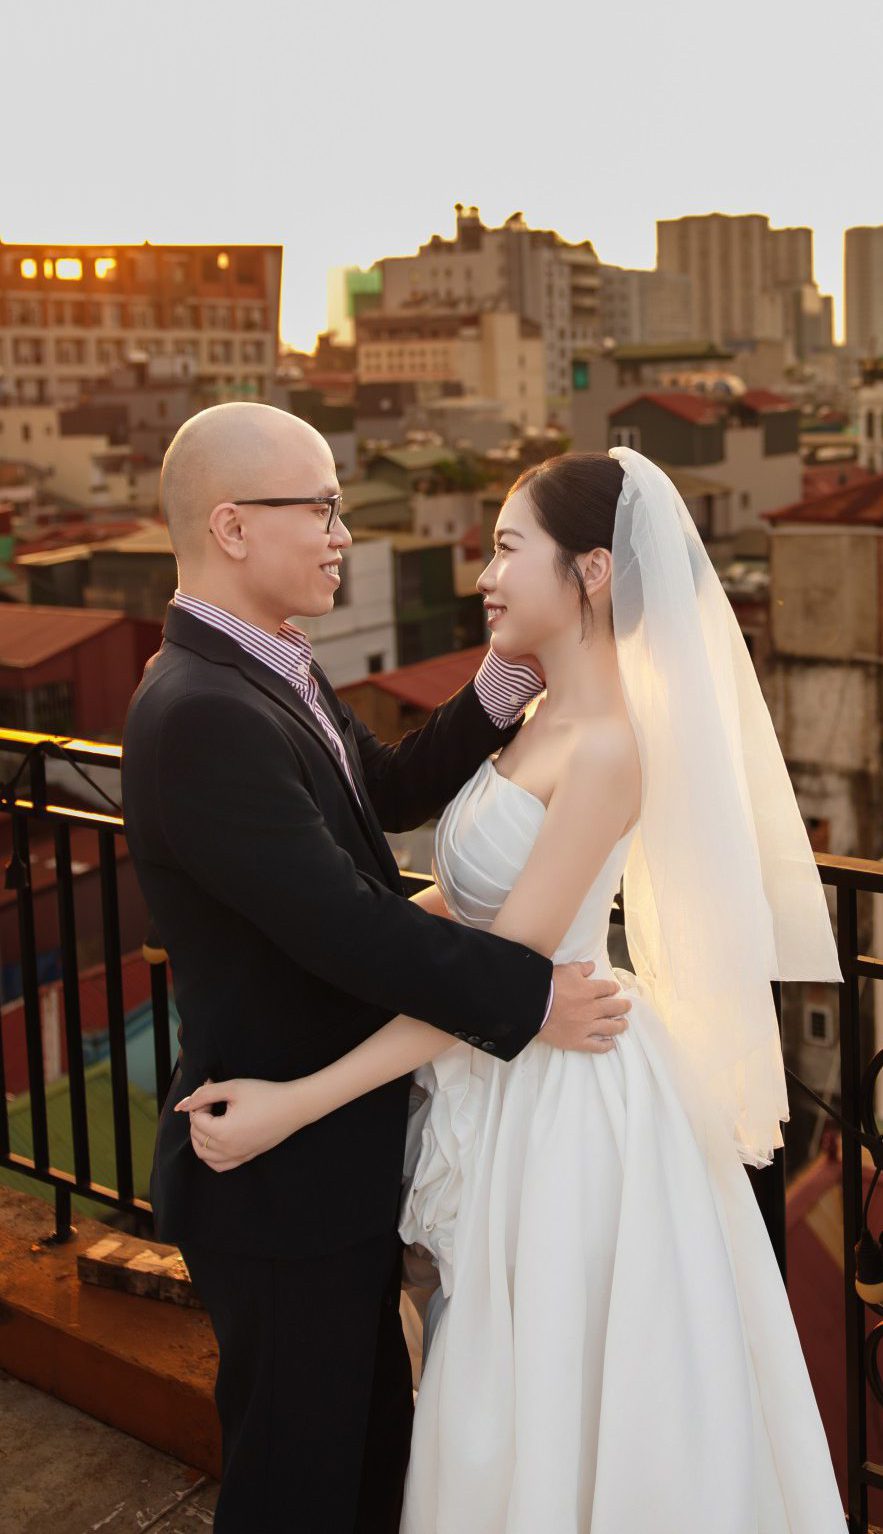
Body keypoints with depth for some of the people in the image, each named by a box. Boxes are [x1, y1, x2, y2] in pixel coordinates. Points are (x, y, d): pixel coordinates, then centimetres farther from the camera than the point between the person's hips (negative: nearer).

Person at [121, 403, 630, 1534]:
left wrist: (504, 682, -1)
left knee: (375, 1433, 27)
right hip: (283, 1179, -10)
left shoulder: (269, 677, 5)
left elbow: (394, 791, 12)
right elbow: (344, 925, -30)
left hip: (339, 1157, 10)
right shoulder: (199, 715, -27)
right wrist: (532, 997, -21)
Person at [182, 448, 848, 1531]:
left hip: (563, 1106, -8)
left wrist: (296, 1104, -23)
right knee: (508, 1409, 24)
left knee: (557, 1407, 12)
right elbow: (466, 902, 9)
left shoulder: (606, 751, -23)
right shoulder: (543, 719, 5)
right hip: (510, 1086, 8)